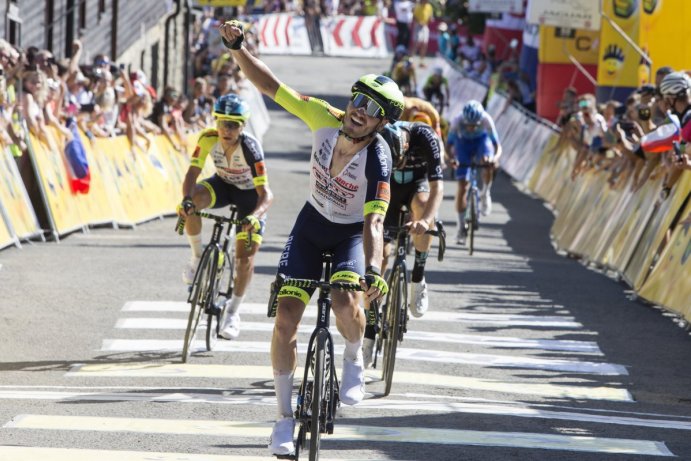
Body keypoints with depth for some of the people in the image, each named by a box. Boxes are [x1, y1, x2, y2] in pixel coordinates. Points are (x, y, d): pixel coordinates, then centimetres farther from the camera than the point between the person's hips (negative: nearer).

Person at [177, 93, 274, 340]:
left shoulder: (250, 147, -35)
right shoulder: (208, 139, -25)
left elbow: (266, 194, -37)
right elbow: (192, 173, -24)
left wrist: (254, 217, -55)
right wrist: (187, 200, -44)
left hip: (250, 193, -3)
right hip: (223, 184, 3)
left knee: (245, 258, -10)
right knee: (191, 204, -30)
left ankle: (232, 312, 9)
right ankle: (197, 257, -6)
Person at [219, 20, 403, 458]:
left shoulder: (378, 162, -30)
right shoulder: (326, 119, -20)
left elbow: (374, 223, -39)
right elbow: (271, 86, -15)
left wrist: (374, 270, -54)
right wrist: (238, 47, -27)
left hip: (353, 234, -3)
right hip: (311, 225, 3)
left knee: (346, 303, -33)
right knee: (286, 318, -9)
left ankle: (354, 358, 2)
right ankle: (285, 415, 4)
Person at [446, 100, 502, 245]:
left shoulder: (486, 120, -35)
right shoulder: (457, 122, -34)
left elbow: (497, 145, -33)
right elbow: (449, 145, -28)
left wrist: (496, 157, -54)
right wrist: (451, 158, -49)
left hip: (482, 139, 0)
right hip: (463, 142, 0)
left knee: (488, 162, -36)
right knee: (462, 185, -8)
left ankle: (485, 193, -7)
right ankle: (461, 227, 2)